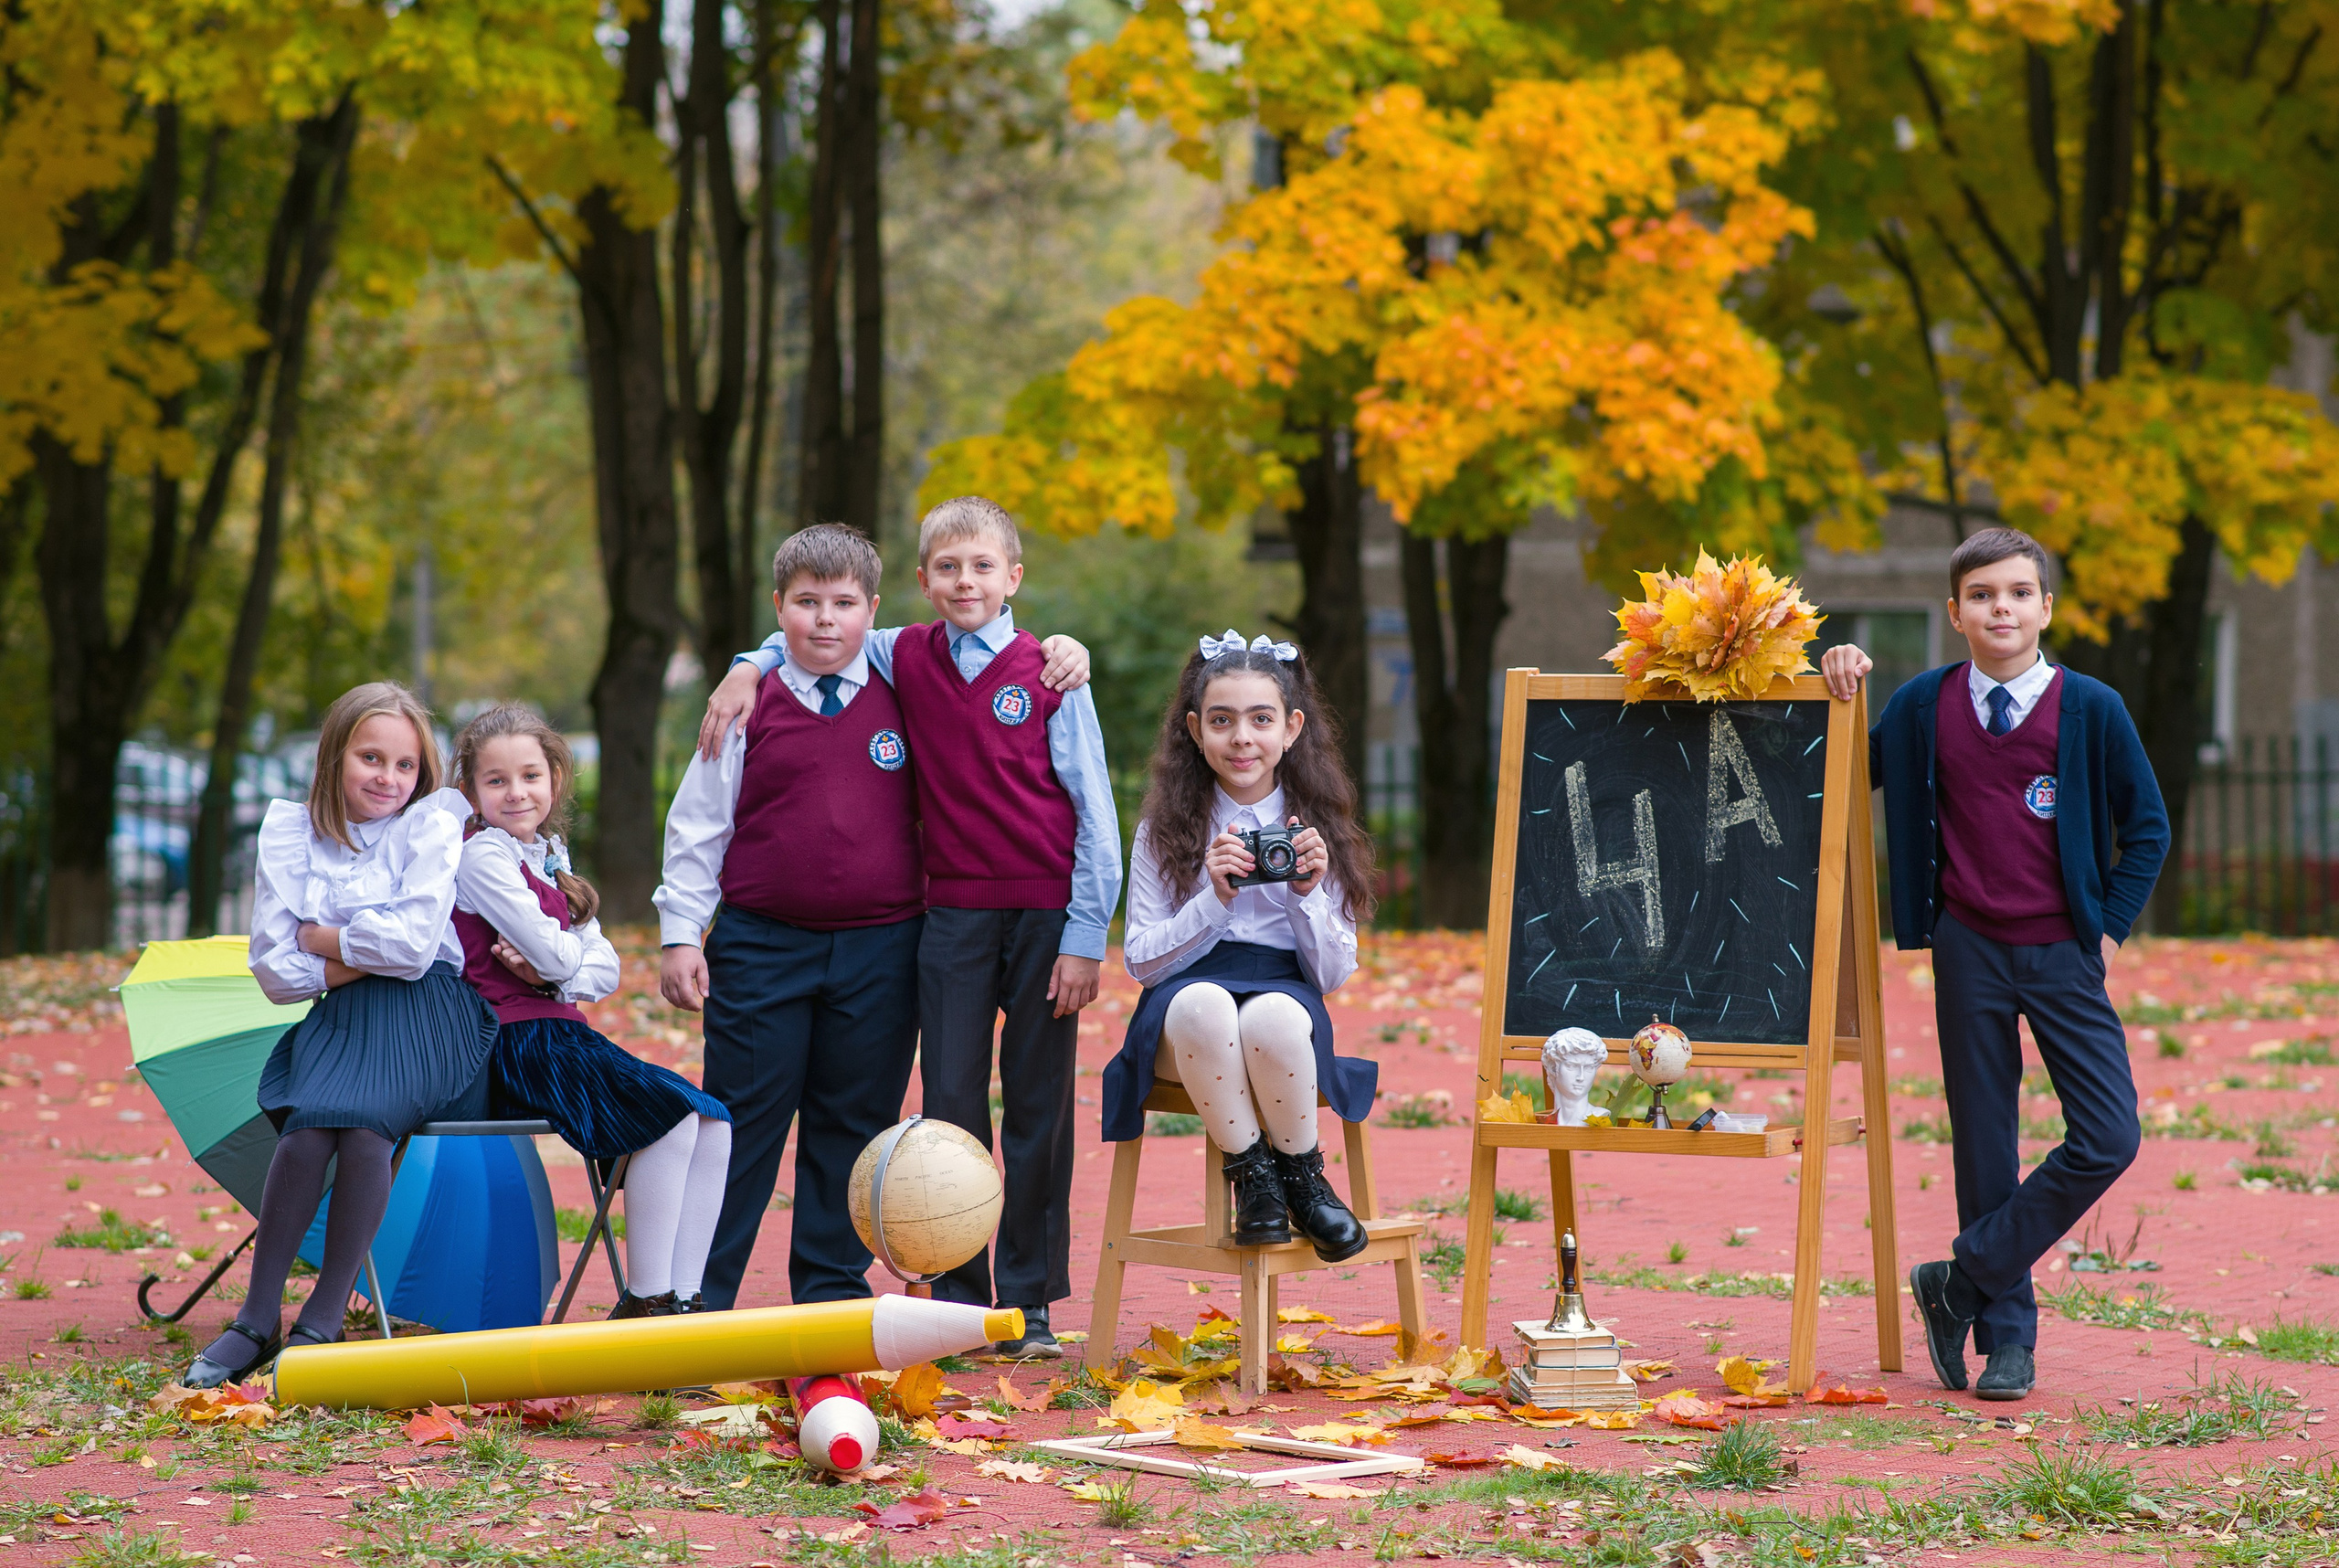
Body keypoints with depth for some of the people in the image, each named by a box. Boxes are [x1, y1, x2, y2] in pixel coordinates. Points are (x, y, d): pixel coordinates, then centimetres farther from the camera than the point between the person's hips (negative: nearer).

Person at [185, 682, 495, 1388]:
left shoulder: (435, 823, 2)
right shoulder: (290, 830, 8)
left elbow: (412, 944, -12)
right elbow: (275, 972, 3)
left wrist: (317, 938, 0)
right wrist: (360, 959, -6)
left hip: (421, 1020, -2)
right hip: (337, 1022, 3)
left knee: (360, 1121, -31)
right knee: (307, 1127, -28)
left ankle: (324, 1321, -23)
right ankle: (257, 1321, -19)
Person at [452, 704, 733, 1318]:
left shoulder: (549, 859, 19)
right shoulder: (482, 856, -7)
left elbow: (606, 970, 11)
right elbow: (552, 953, -16)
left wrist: (551, 971, -8)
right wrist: (570, 953, 6)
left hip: (564, 1035, 8)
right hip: (516, 1041, -8)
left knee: (713, 1127, -6)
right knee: (672, 1115, -23)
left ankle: (684, 1297, -7)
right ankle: (643, 1303, -18)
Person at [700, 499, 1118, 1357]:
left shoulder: (1051, 675, -4)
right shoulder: (905, 657, 5)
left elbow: (1094, 811, -3)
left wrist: (1085, 937, -7)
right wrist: (748, 668, 6)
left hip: (1044, 915, -2)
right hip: (953, 915, 2)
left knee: (1037, 1108, 4)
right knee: (950, 1103, 1)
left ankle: (1028, 1299, 12)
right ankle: (957, 1297, 9)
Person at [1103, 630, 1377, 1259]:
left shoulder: (1318, 827, 9)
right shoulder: (1166, 827, 7)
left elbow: (1334, 976, 8)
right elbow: (1140, 960, 3)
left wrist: (1308, 894, -9)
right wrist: (1214, 898, -11)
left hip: (1286, 991, 0)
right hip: (1184, 994, 0)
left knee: (1272, 1017, -38)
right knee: (1202, 1005, -39)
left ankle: (1301, 1173, -11)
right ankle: (1250, 1173, -17)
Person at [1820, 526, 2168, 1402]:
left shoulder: (2091, 709, -4)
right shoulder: (1924, 706, 1)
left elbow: (2147, 827, 4)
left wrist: (2109, 929, -3)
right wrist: (1840, 690, 0)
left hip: (2063, 953, -1)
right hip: (1969, 949, 1)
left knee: (2107, 1140, -11)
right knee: (1984, 1142, 5)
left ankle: (1962, 1279, 2)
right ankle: (2006, 1334, 14)